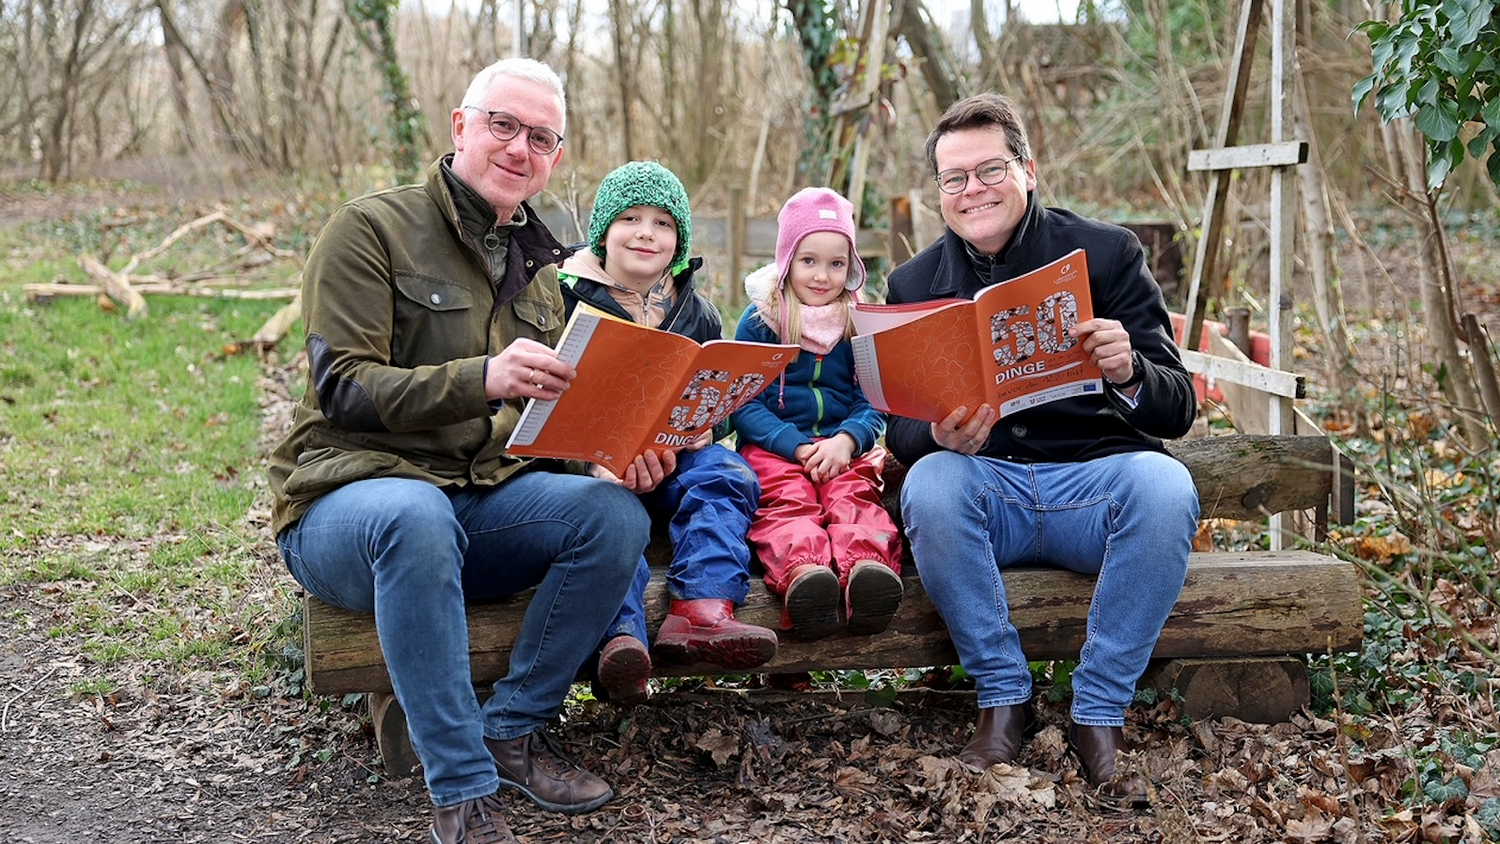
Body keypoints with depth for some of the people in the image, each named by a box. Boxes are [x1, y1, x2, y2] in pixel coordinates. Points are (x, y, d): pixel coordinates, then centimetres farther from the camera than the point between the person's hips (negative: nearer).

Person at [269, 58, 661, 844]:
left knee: (616, 512, -21)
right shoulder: (372, 228, -5)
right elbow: (341, 387, -16)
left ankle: (513, 728, -7)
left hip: (486, 500, 6)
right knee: (417, 515, -40)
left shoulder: (538, 266, 16)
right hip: (351, 498, -5)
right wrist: (482, 379, -33)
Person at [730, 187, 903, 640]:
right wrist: (798, 446, -14)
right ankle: (801, 571, -62)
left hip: (843, 446, 2)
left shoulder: (859, 322, 14)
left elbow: (873, 402, 10)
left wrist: (847, 439, -13)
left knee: (855, 497, -30)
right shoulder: (759, 320, 7)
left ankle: (867, 565, -60)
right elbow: (742, 403, 1)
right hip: (772, 446, -2)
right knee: (787, 501, -32)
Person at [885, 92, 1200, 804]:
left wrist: (1128, 373, -28)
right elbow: (900, 431, 4)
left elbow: (1178, 410, -4)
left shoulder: (1107, 253, 1)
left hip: (1096, 477, -1)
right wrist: (940, 437, -21)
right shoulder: (915, 283, 7)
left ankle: (1099, 714, -16)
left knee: (1164, 486, -32)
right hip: (984, 486, 1)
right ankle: (1003, 698, -13)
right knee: (930, 485, -31)